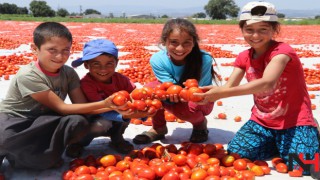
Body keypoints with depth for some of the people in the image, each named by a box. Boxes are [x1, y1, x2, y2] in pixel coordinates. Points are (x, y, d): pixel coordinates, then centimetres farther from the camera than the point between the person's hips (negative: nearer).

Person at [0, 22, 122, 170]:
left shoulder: (69, 73, -8)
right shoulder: (28, 75, -25)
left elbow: (81, 105, -11)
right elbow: (61, 108, -26)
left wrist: (111, 106, -29)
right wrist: (102, 104, -33)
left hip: (40, 122, 5)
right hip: (12, 122, -4)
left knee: (78, 122, -25)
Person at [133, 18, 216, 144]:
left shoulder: (204, 59, -30)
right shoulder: (157, 60, -25)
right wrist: (175, 93, -48)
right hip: (173, 99, 2)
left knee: (185, 109, -35)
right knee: (151, 89, -26)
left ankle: (200, 124, 3)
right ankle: (158, 128, -1)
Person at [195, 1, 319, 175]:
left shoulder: (282, 51, -19)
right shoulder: (244, 58, 2)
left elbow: (267, 84, -36)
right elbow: (229, 87, -6)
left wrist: (221, 93, -42)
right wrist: (205, 94, -28)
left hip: (294, 121, -5)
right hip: (262, 120, 6)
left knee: (303, 166, -24)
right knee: (235, 153, -13)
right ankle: (276, 144, 13)